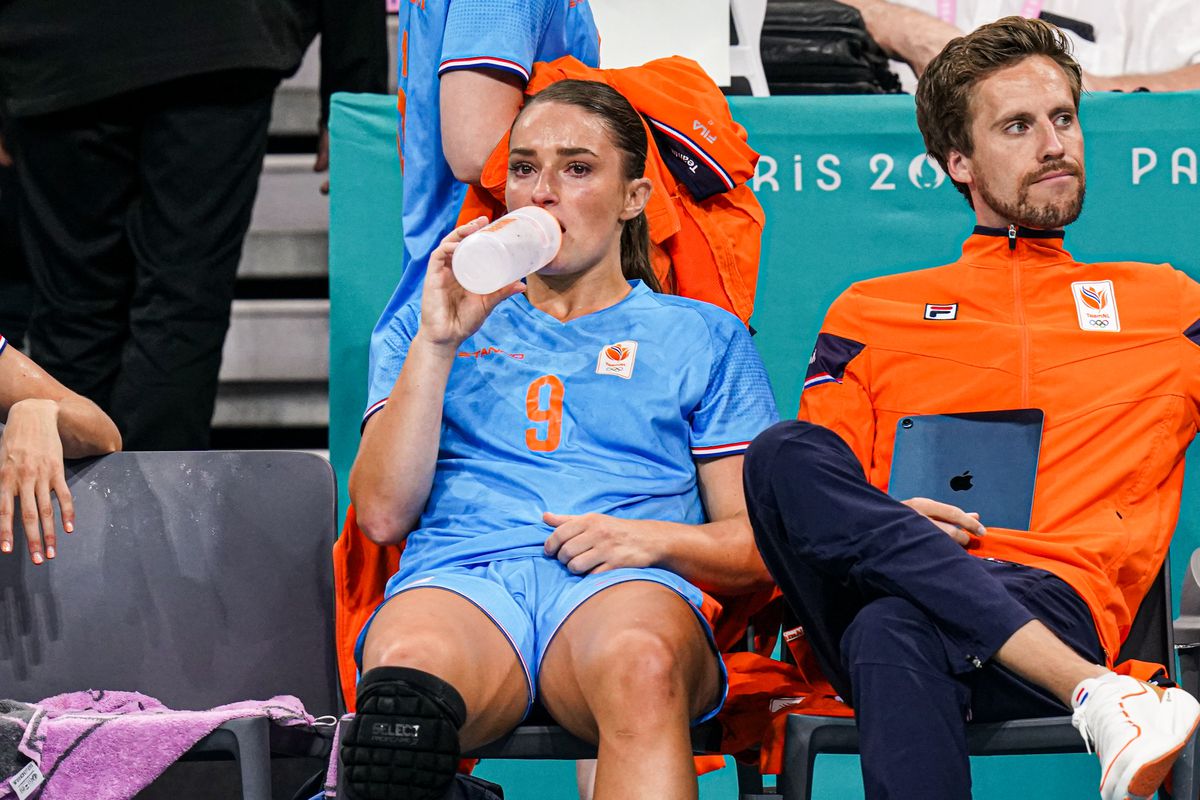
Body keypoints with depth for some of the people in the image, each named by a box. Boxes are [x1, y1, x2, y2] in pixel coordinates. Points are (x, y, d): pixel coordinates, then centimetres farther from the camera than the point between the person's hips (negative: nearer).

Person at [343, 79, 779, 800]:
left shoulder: (702, 337, 25)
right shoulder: (430, 326, 28)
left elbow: (758, 548, 18)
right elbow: (383, 515, 13)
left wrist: (656, 539, -4)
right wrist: (437, 343, 5)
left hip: (628, 588, 0)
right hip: (457, 579, 1)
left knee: (642, 662, -41)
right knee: (406, 669, -40)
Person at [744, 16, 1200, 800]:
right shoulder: (871, 314, 27)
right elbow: (816, 494, 17)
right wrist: (891, 527, -6)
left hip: (1058, 602, -3)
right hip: (886, 582, 3)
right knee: (783, 454, -33)